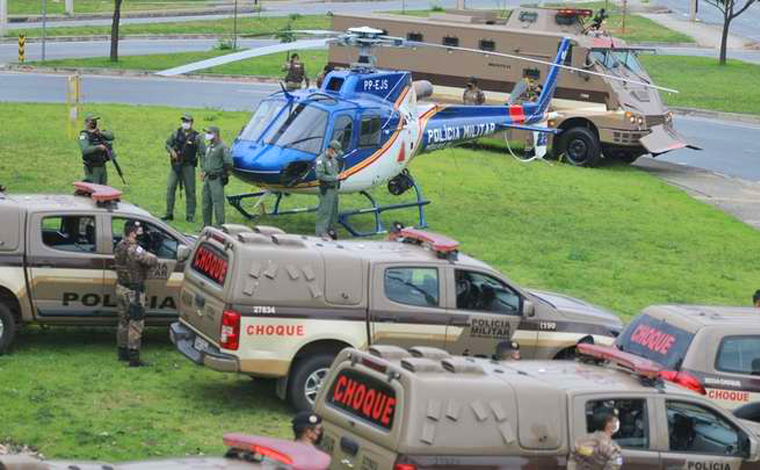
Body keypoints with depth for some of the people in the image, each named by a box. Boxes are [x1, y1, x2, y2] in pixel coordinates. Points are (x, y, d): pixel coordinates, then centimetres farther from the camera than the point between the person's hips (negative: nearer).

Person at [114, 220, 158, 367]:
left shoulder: (119, 246, 5)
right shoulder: (134, 249, -24)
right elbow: (153, 261, -27)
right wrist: (149, 256, -4)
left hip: (121, 288, 9)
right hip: (133, 291, -9)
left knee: (123, 322, 19)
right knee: (136, 324, -3)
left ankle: (123, 353, 29)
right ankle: (134, 358, -3)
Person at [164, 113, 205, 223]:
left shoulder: (196, 137, -3)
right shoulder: (176, 133, 6)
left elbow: (202, 153, -4)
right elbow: (168, 144, 15)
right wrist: (171, 151, -8)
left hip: (188, 166, -2)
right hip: (176, 165, 2)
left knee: (190, 191, 1)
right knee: (170, 188, -2)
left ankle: (190, 215, 8)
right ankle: (169, 213, 6)